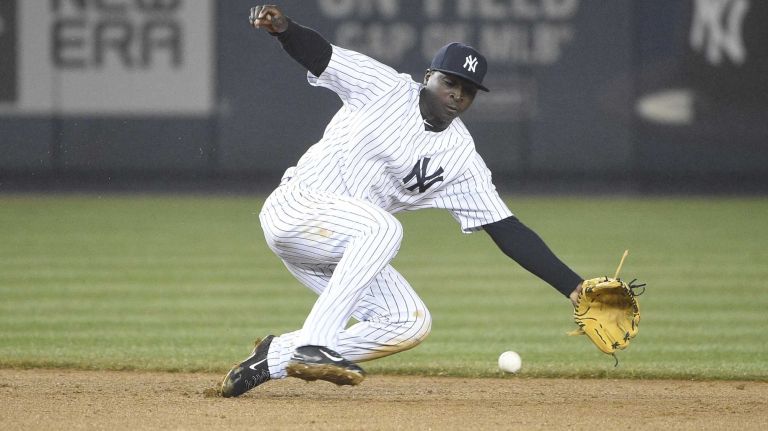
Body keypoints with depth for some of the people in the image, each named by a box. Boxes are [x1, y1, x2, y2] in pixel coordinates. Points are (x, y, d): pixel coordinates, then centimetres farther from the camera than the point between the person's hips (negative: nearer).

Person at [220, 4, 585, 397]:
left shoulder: (462, 159, 2)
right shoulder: (384, 87, -5)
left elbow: (508, 231, -1)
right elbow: (316, 52, -8)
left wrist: (575, 289, -9)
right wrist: (281, 26, -33)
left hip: (345, 248, 6)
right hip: (295, 206, -6)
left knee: (412, 324, -9)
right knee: (382, 228, -33)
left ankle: (277, 356, -2)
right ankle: (312, 345, -34)